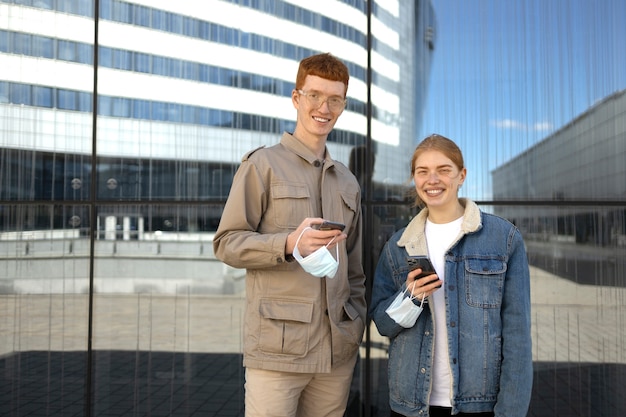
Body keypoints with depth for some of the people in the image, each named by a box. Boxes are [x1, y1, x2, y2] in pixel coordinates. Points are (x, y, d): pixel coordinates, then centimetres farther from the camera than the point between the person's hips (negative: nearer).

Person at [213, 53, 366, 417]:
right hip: (277, 346, -5)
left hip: (338, 348, 5)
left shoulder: (348, 182, 17)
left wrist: (357, 325, 12)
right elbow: (227, 243, -4)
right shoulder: (263, 164, 0)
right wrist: (288, 244, -18)